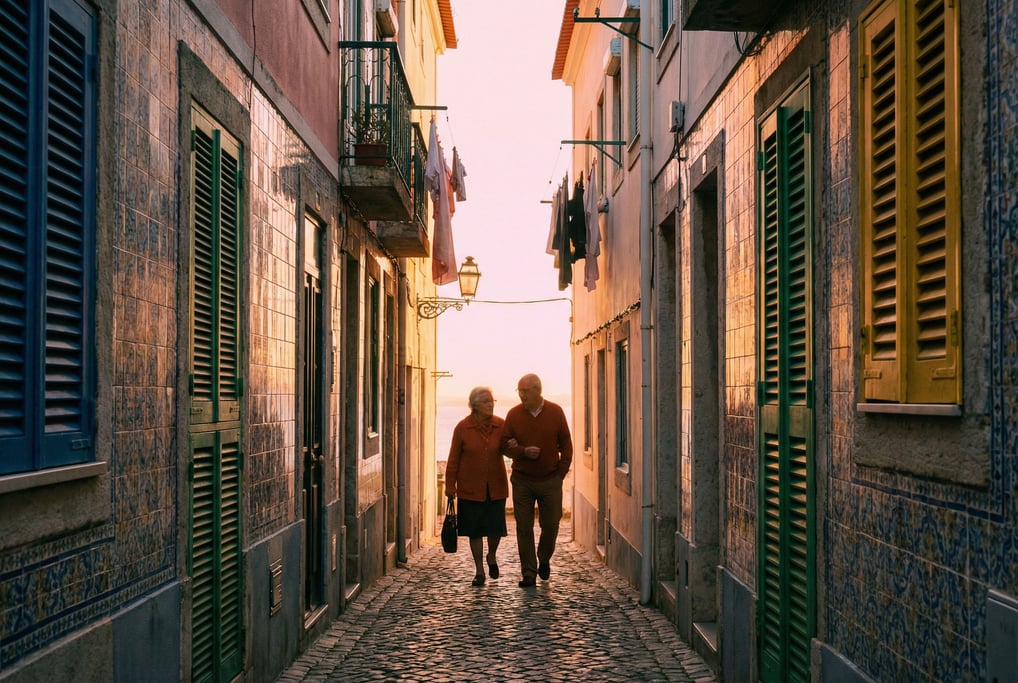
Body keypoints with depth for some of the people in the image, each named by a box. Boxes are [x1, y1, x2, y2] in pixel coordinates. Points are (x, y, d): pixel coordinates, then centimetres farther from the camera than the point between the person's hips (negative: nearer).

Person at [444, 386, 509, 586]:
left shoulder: (501, 425, -1)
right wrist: (450, 487, -2)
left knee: (495, 528, 2)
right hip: (471, 488, -1)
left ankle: (492, 557, 33)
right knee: (475, 530, 3)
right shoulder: (462, 428, -5)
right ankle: (479, 571, 15)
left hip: (495, 487, 1)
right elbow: (453, 460, -1)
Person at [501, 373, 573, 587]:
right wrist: (524, 451, -16)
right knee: (524, 528, 0)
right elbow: (505, 445, 2)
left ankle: (544, 560, 33)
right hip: (522, 481, 0)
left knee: (550, 525, 6)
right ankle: (529, 573, 7)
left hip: (550, 481, 0)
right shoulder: (513, 414, 0)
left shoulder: (555, 412, -1)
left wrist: (561, 471, -1)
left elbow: (566, 445, 5)